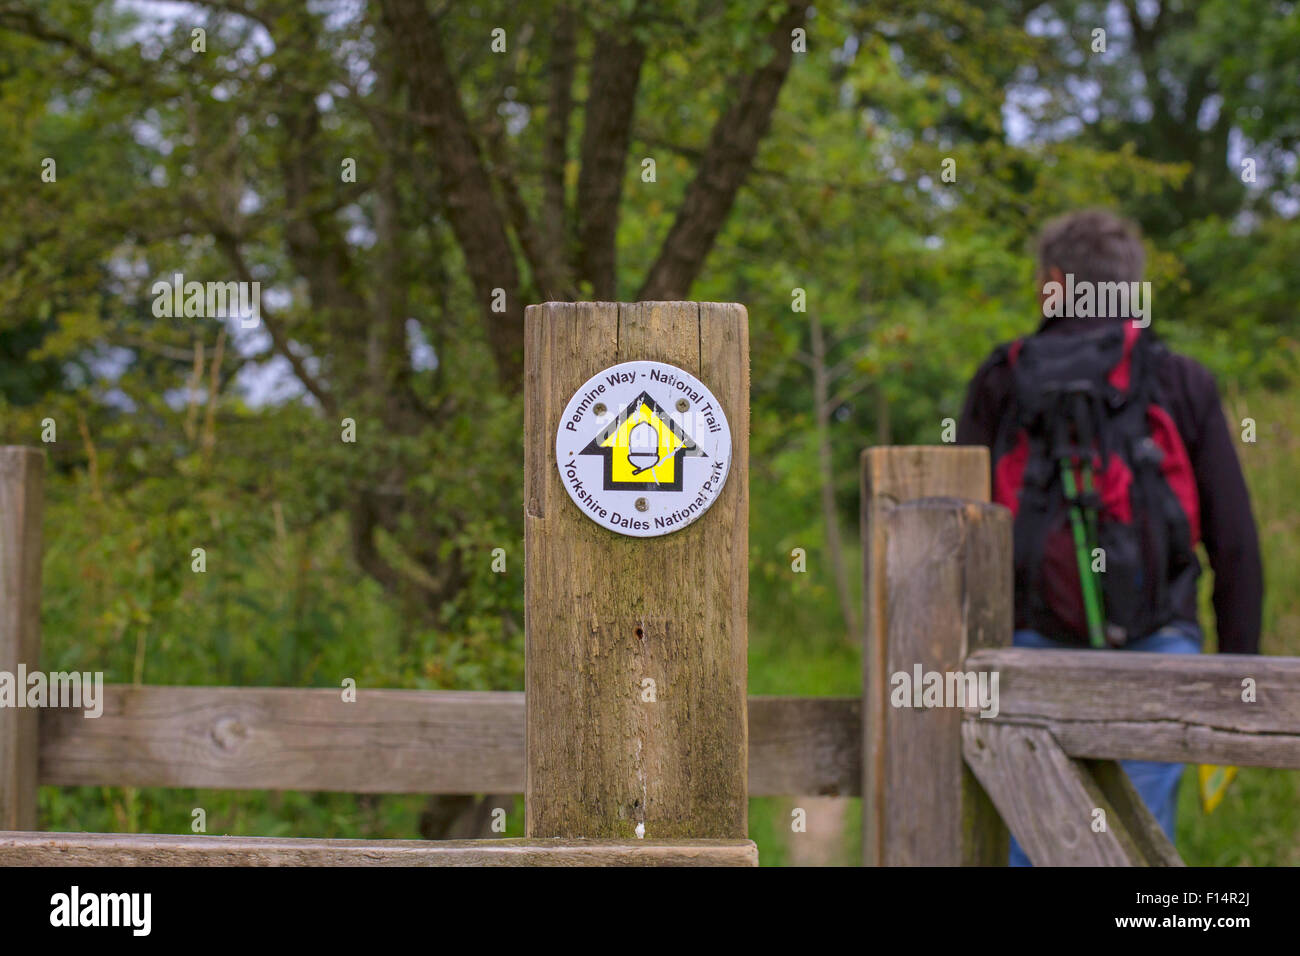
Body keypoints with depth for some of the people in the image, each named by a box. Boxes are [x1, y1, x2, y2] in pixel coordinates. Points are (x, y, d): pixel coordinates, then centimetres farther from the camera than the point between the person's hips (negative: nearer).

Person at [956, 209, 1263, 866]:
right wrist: (1240, 669, 10)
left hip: (1038, 645, 0)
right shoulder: (1183, 385, 7)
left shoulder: (1002, 383, 7)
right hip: (1159, 646, 0)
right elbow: (1235, 542, 4)